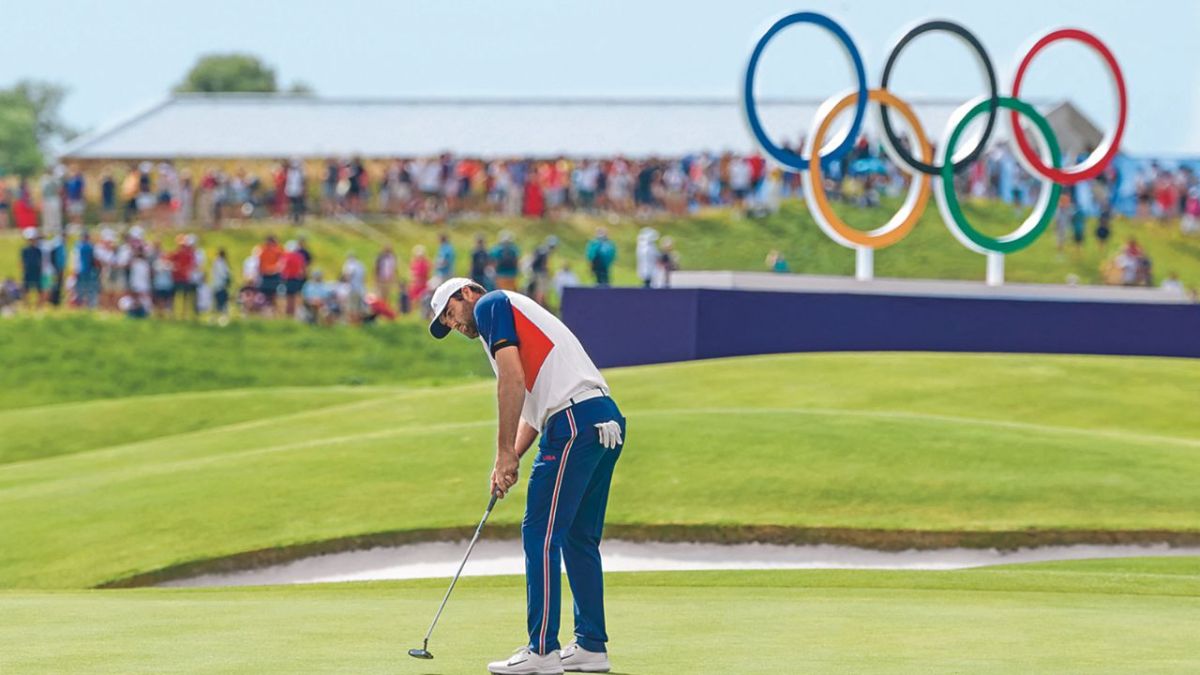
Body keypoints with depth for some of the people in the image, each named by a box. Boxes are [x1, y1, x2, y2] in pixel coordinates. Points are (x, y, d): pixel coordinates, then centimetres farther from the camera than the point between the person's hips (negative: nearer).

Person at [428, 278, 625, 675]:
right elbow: (532, 408, 27)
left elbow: (513, 380, -10)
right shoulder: (519, 316, 30)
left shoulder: (491, 304, 3)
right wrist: (510, 462, 14)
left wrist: (505, 454, -9)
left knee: (542, 535, -7)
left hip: (574, 421, -10)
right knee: (579, 538, 16)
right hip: (607, 421, 10)